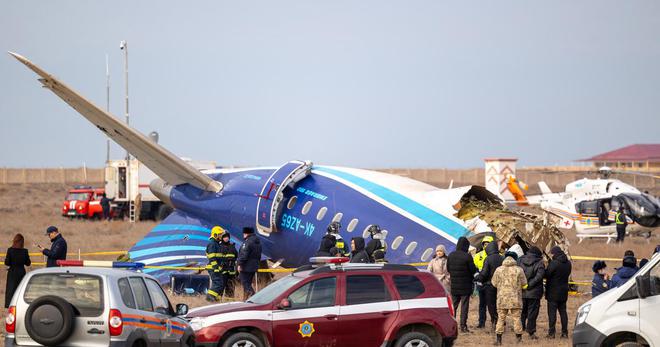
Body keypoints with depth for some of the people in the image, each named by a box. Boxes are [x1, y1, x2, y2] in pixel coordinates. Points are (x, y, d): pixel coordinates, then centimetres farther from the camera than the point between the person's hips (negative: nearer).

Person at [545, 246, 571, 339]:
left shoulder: (554, 263, -19)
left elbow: (547, 274, -16)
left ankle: (551, 333, -4)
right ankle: (564, 332, 11)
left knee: (552, 312, -2)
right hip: (564, 292, 6)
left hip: (553, 293, -6)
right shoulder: (568, 263, 5)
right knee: (563, 311, 12)